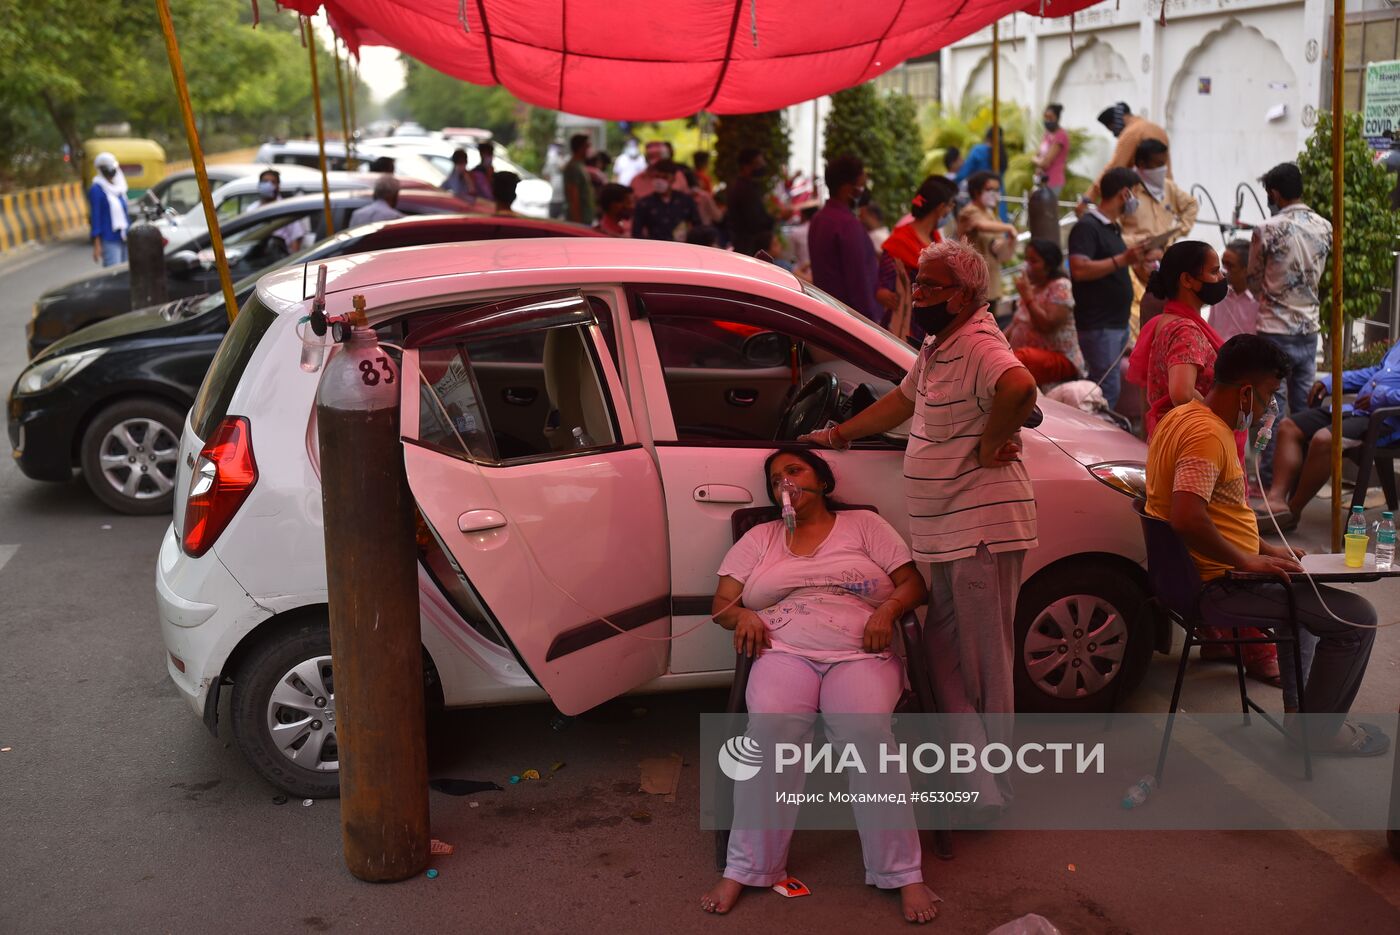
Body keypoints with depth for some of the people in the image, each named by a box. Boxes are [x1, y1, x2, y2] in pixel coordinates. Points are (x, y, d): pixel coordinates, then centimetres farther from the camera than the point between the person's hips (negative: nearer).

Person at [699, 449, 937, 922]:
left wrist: (889, 609, -11)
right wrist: (743, 616, -7)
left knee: (867, 730, -33)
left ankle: (903, 874, -25)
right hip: (785, 652, 1)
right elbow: (722, 603, 17)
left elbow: (913, 584, 12)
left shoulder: (864, 525, 17)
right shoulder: (760, 538, 22)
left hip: (860, 653, -1)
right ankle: (745, 869, -24)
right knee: (770, 728, -33)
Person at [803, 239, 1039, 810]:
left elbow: (1019, 387, -39)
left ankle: (991, 788, 13)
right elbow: (902, 401, 29)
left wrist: (989, 446, -26)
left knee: (984, 662, 1)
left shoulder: (978, 347, -18)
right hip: (948, 533, 10)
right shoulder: (936, 347, 14)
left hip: (982, 531, -10)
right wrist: (836, 435, 32)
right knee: (943, 650, 18)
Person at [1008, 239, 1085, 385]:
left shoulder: (1060, 286, -8)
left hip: (1059, 358, -8)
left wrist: (1027, 296, -17)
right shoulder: (1032, 286, 15)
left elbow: (1047, 325, -19)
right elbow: (1016, 323, 18)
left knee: (1021, 359, -39)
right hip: (1029, 356, 8)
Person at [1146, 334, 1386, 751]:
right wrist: (1250, 560, -23)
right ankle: (1322, 729, 12)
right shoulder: (1207, 434, -22)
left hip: (1193, 573, 11)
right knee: (1357, 618, -5)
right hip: (1218, 586, -11)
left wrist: (1262, 547, 15)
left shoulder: (1183, 417, 9)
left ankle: (1298, 711, 39)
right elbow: (1188, 519, -36)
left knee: (1301, 591, 34)